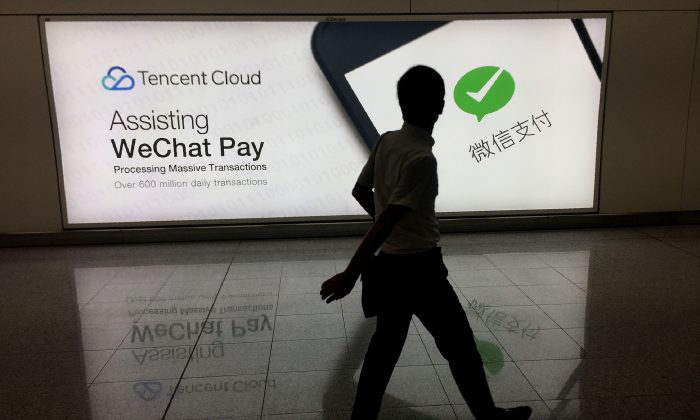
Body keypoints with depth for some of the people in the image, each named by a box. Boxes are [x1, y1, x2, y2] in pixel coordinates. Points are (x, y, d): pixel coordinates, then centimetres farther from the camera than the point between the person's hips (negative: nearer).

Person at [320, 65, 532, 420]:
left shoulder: (386, 142, 0)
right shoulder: (422, 158, -24)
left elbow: (360, 191, 13)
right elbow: (387, 221, -26)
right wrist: (351, 274, -25)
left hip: (389, 262, 8)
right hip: (419, 267, -8)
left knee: (385, 344, 17)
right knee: (459, 345, 11)